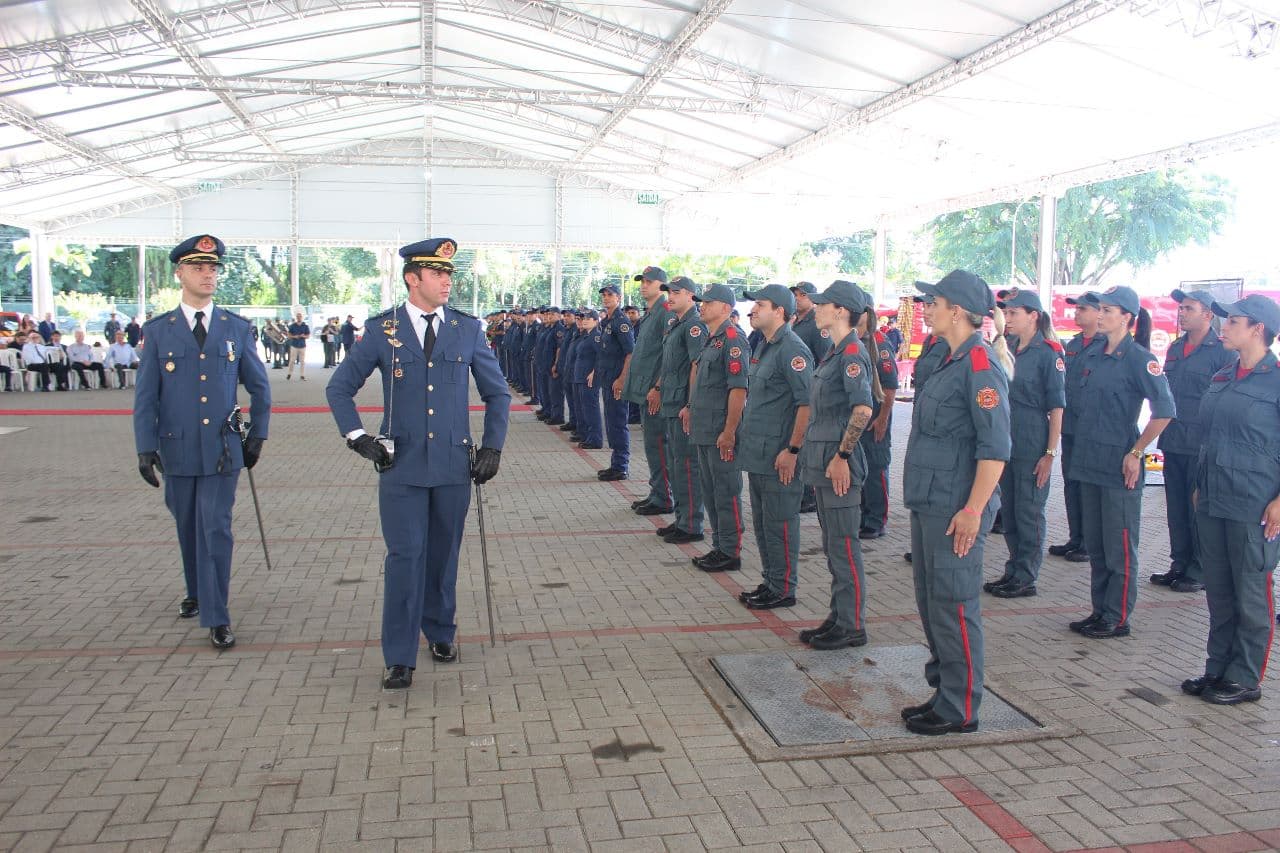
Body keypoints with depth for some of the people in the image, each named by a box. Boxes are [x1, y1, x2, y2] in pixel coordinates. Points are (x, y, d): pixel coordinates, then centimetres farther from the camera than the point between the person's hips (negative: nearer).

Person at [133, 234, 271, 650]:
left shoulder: (236, 328, 3)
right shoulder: (157, 331, 2)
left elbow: (259, 387, 11)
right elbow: (145, 396, 0)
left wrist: (257, 437, 7)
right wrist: (146, 448, -7)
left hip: (223, 450, -1)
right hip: (177, 450, 1)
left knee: (216, 530, -4)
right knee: (188, 529, 15)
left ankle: (217, 618, 1)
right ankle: (197, 593, 38)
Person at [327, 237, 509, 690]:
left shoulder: (468, 329, 4)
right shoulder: (381, 330, -1)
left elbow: (497, 393, 12)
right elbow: (339, 388, 7)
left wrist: (493, 447, 3)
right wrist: (358, 437, -5)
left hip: (454, 465, 2)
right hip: (401, 465, -2)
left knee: (443, 555, 12)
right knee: (404, 557, -3)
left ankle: (440, 633, 32)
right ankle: (400, 659, 5)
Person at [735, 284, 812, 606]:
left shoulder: (792, 350, -15)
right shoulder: (764, 346, 15)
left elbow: (808, 402, -21)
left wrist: (793, 450, -22)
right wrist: (745, 435, 19)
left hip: (778, 457, -10)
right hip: (757, 454, 10)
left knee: (779, 523, 0)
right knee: (762, 522, 16)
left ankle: (783, 590, 10)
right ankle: (769, 581, 27)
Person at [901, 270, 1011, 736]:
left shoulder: (980, 366, -16)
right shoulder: (952, 362, 14)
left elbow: (995, 448, -21)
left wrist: (973, 510, -23)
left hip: (955, 510, -10)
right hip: (929, 504, 10)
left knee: (954, 607, -1)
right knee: (931, 602, 17)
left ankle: (959, 710, 10)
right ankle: (943, 691, 29)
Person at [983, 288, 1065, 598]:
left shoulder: (1048, 353, -10)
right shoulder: (1009, 351, 10)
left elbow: (1057, 407, -12)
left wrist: (1050, 453, -16)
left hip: (1032, 445, -7)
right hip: (1006, 442, 7)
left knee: (1029, 512, 2)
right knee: (1009, 511, 14)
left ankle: (1026, 578, 11)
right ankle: (1013, 571, 25)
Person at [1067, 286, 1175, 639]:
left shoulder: (1139, 359, -10)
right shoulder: (1092, 355, 11)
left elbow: (1164, 411, -16)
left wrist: (1136, 453, -15)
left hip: (1120, 467, -8)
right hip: (1090, 463, 8)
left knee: (1119, 548, 1)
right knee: (1095, 545, 14)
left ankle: (1117, 619, 10)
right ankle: (1100, 610, 24)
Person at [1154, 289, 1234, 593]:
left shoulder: (1222, 351, -7)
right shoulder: (1175, 348, 13)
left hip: (1202, 445, -7)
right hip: (1173, 442, 7)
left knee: (1199, 509, 0)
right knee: (1176, 507, 13)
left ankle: (1200, 571, 10)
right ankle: (1180, 564, 24)